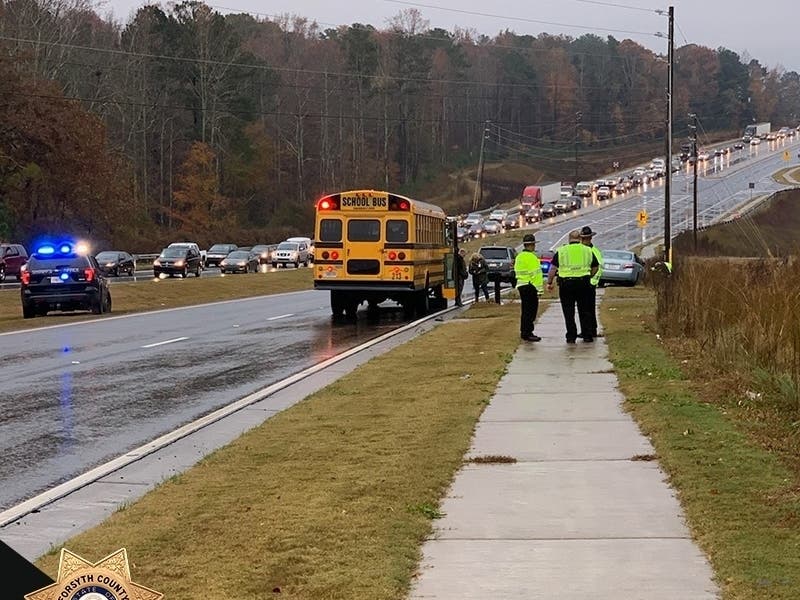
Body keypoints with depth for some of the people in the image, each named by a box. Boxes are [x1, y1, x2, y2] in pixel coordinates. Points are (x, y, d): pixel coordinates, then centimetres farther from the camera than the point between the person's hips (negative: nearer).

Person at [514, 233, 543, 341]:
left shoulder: (519, 256, 14)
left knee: (526, 311, 15)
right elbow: (535, 273, -19)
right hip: (530, 287, -9)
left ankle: (524, 332, 20)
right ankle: (527, 333, -7)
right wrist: (539, 287, -18)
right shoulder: (531, 257, -15)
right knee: (530, 311, -6)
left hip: (521, 286, 9)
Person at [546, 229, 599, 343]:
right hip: (583, 282, 2)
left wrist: (549, 282, 6)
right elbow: (595, 267, 15)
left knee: (569, 312, 4)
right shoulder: (588, 250, 7)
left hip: (566, 283, -2)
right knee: (584, 311, 11)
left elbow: (553, 268, -1)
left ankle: (571, 337, 3)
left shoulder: (561, 251, 2)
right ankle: (587, 336, 11)